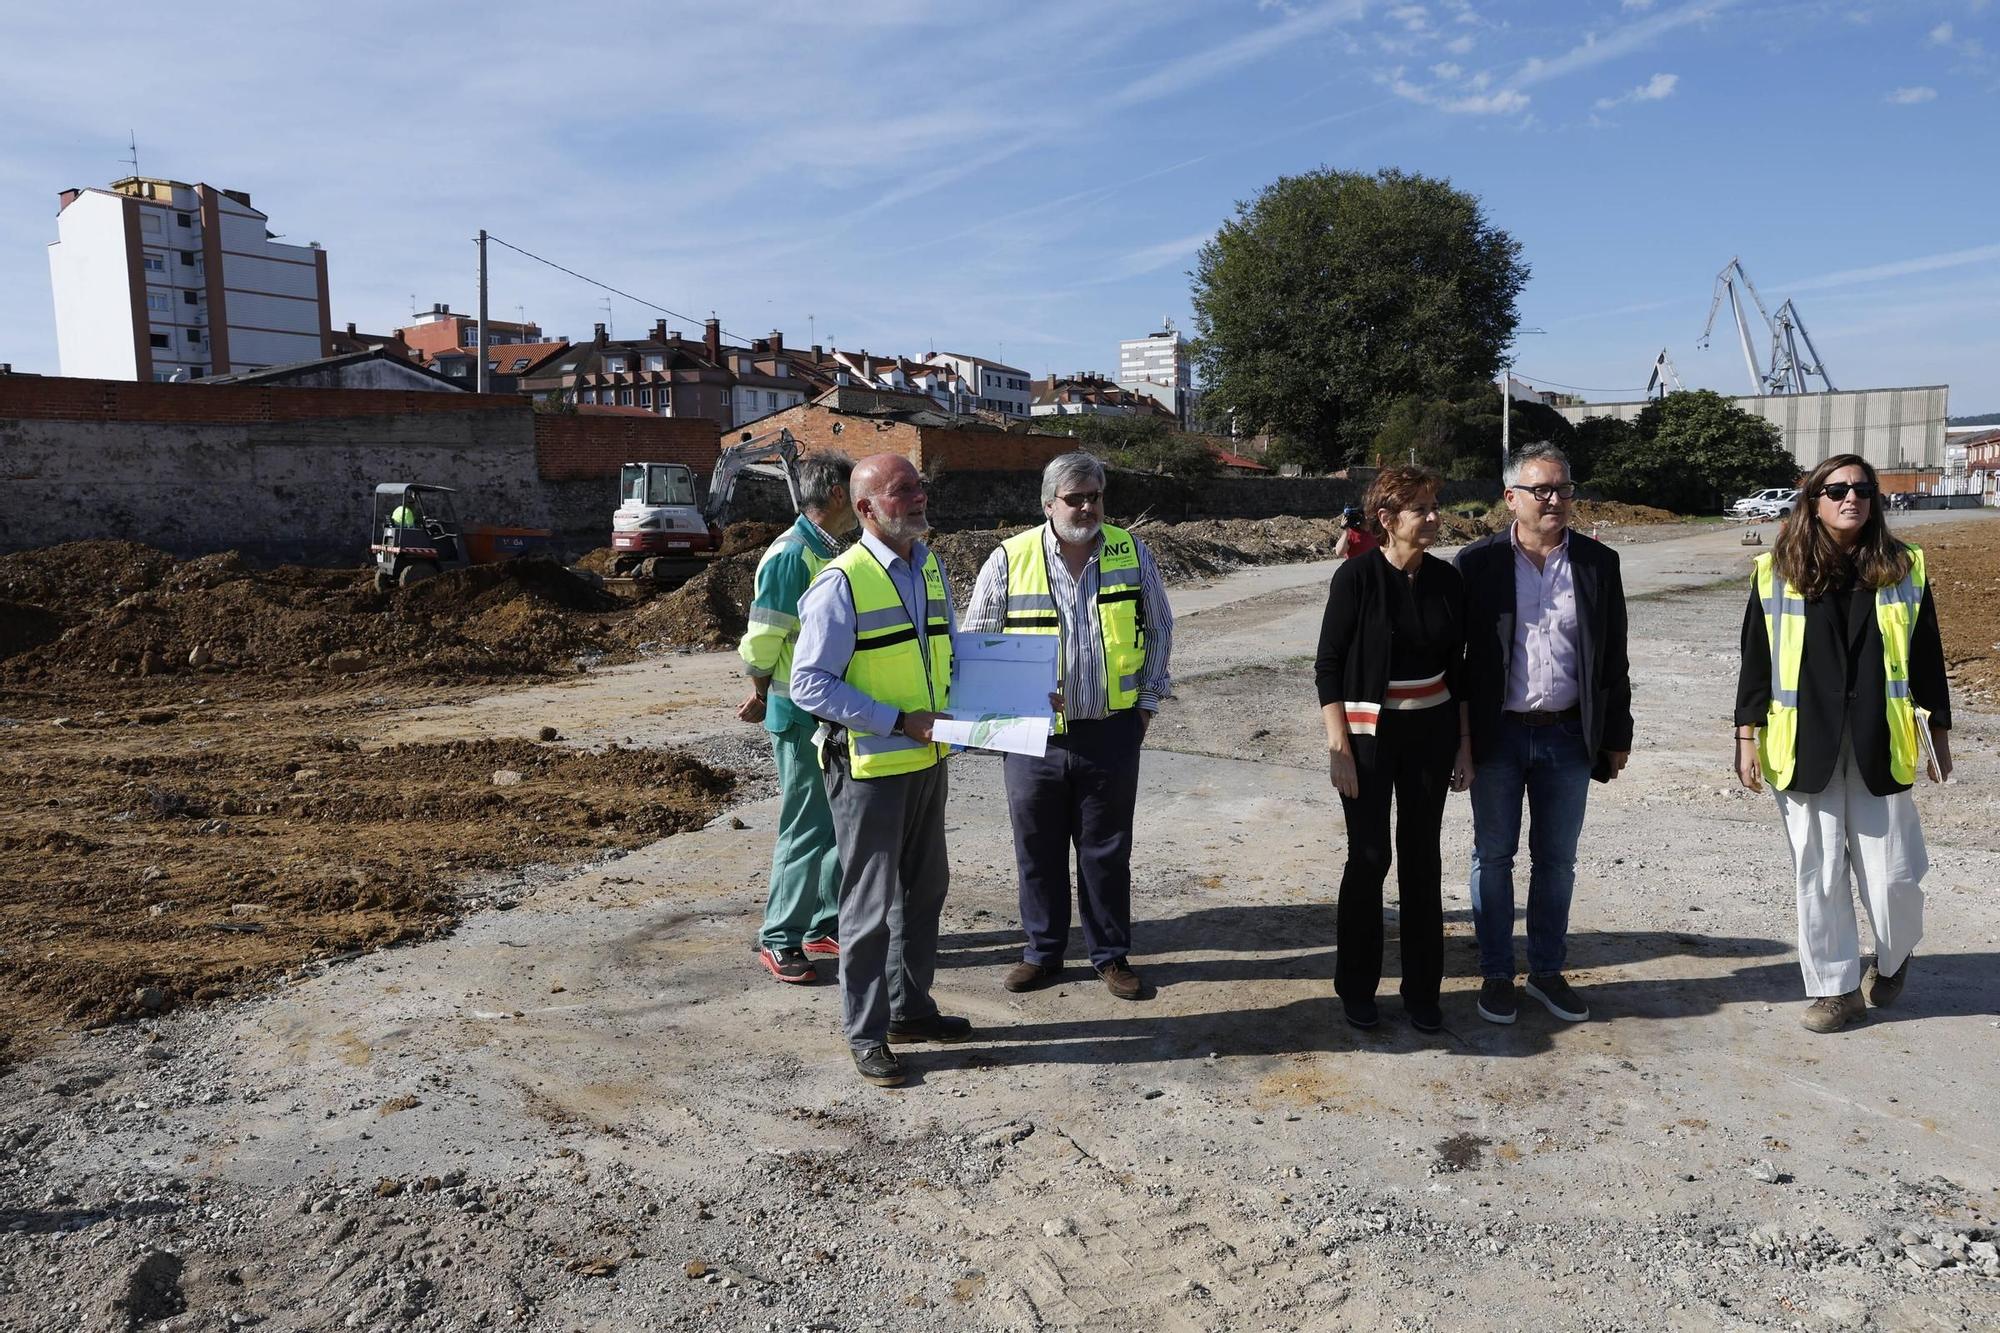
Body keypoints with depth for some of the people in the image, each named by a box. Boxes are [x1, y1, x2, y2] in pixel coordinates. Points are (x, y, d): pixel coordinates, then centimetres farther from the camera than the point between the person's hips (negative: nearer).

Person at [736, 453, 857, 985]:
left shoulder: (830, 552, 11)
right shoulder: (790, 555, -17)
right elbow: (762, 641, -15)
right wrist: (763, 697, 0)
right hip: (803, 718, -8)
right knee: (807, 831, -1)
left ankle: (824, 926, 27)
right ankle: (779, 940, 12)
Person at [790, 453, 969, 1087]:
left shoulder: (931, 568, 8)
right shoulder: (841, 584, -17)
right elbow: (810, 684, -19)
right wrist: (899, 721, -21)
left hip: (926, 759, 8)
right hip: (869, 766, -8)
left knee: (925, 888, 19)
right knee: (872, 902, 3)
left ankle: (910, 1008, 37)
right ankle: (866, 1033, 19)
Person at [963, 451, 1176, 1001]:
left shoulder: (1132, 553, 2)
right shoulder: (1009, 559, -3)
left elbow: (1159, 629, 11)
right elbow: (975, 640, 5)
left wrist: (1147, 702, 7)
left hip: (1111, 730, 1)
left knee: (1107, 848, 10)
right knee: (1038, 849, 9)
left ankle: (1111, 954, 24)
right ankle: (1043, 951, 25)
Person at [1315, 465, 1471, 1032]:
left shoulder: (1446, 579, 2)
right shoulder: (1357, 577, -11)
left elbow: (1457, 665, 9)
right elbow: (1328, 666, -11)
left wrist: (1464, 744, 8)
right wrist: (1339, 748, -14)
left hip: (1431, 733, 4)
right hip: (1369, 733, -4)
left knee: (1422, 857, 9)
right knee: (1370, 857, 1)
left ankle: (1422, 990, 20)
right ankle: (1356, 986, 18)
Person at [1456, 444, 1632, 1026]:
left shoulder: (1598, 563, 2)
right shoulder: (1478, 563, -5)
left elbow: (1614, 657, 7)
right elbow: (1453, 650, -3)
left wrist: (1617, 736, 6)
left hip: (1568, 735, 2)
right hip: (1497, 734, -2)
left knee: (1556, 859, 13)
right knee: (1493, 856, 9)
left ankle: (1547, 971, 28)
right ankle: (1496, 973, 23)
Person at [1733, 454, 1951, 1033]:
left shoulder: (1904, 568, 5)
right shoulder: (1777, 572, 1)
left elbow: (1926, 655, 9)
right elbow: (1755, 658, 3)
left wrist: (1938, 730, 9)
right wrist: (1748, 735, 1)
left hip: (1880, 745, 1)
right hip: (1805, 746, 0)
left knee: (1892, 873, 2)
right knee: (1818, 873, 6)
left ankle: (1892, 958, 34)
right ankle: (1835, 986, 21)